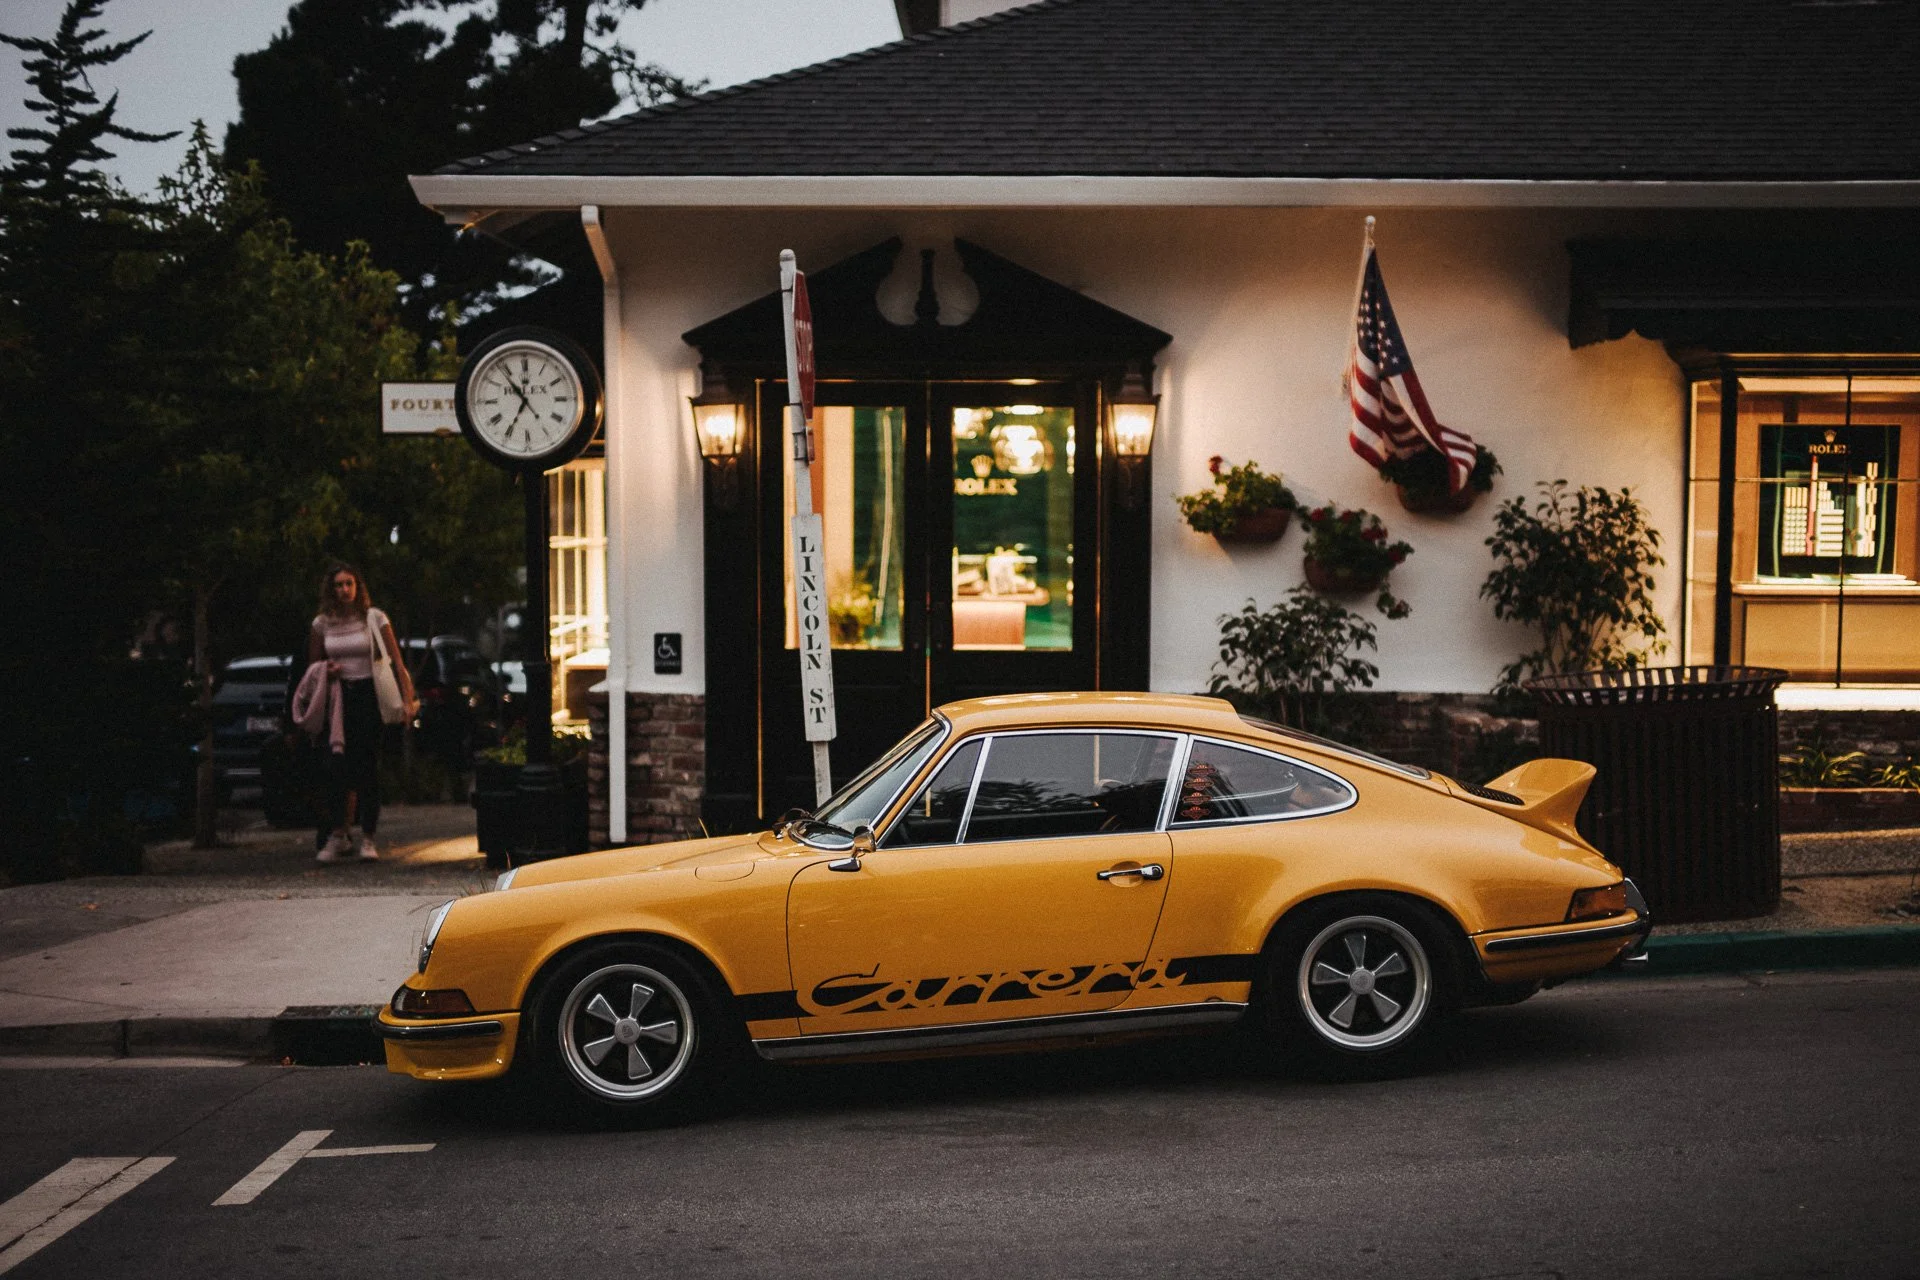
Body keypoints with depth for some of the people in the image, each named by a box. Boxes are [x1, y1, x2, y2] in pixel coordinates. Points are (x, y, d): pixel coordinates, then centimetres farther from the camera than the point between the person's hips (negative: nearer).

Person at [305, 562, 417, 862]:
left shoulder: (374, 618, 0)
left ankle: (367, 838, -1)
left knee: (368, 768, -4)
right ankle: (337, 835, -9)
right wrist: (326, 670, -5)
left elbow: (396, 660, -3)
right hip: (338, 698, 2)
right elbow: (312, 664, 19)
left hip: (368, 695, -2)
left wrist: (408, 698, -13)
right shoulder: (322, 623, 7)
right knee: (337, 767, -10)